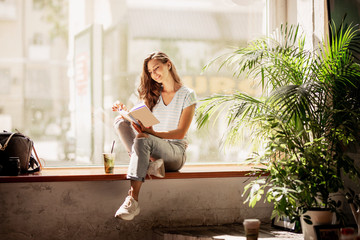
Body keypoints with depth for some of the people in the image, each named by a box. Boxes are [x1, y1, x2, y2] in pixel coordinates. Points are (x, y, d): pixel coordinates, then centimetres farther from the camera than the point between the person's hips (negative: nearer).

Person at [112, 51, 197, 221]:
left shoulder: (187, 95, 0)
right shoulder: (153, 94, 16)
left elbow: (181, 133, -9)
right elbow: (140, 122, 9)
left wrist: (153, 132, -24)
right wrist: (126, 112, -12)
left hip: (176, 152, -5)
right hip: (152, 149, 5)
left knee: (143, 139, -37)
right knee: (120, 122, -17)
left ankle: (133, 200, -47)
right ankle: (150, 162, -34)